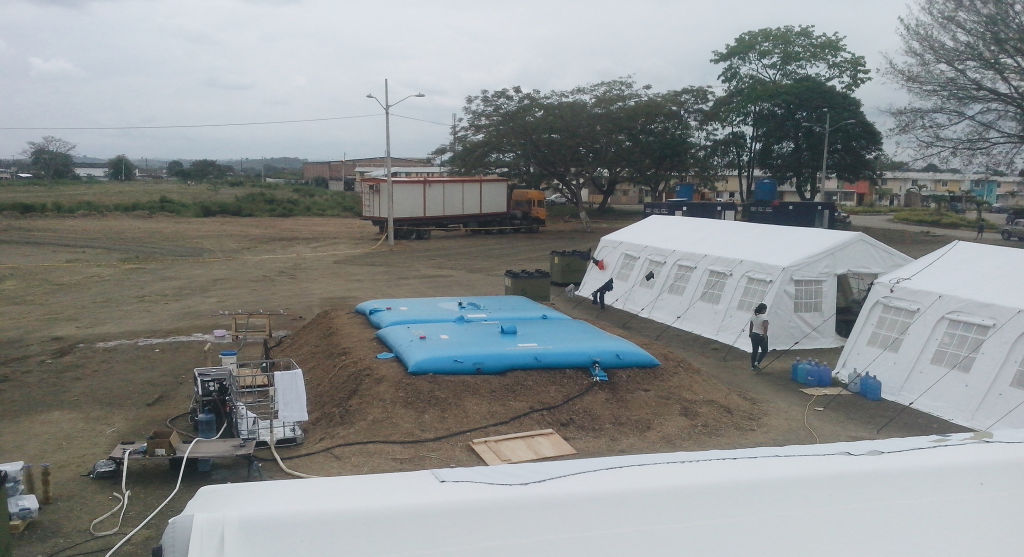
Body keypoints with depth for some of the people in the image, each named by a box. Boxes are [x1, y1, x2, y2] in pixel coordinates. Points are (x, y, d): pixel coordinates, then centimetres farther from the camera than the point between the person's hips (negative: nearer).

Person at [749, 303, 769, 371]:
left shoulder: (753, 317, 5)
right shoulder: (764, 318, -16)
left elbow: (751, 327, 13)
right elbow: (765, 328, -26)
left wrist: (750, 334, 23)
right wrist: (765, 336, -25)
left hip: (753, 335, 7)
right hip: (761, 336, -7)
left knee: (754, 351, 12)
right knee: (764, 351, 8)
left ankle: (753, 366, 16)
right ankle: (757, 362, -6)